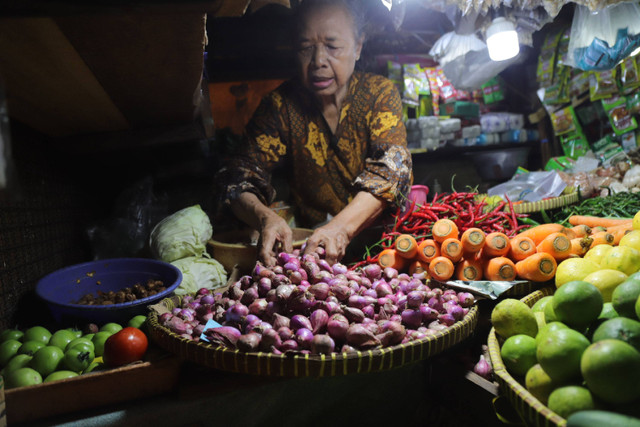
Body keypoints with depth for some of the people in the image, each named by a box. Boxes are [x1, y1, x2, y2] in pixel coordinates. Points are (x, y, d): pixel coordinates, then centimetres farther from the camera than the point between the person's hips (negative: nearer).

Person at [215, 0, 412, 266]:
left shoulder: (380, 92, -3)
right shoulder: (281, 105, -1)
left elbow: (391, 167, -18)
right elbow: (241, 176, -9)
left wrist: (342, 226, -37)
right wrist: (266, 218, -33)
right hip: (307, 239, 1)